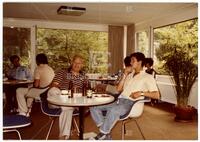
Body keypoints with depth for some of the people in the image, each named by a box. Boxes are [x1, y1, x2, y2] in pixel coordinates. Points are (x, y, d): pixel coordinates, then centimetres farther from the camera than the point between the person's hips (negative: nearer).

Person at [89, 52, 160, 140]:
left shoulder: (148, 77, 4)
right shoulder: (130, 75, 25)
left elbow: (156, 95, -6)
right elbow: (119, 89, 20)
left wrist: (141, 92, -20)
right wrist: (125, 75, 13)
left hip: (130, 103, -8)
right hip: (119, 100, 8)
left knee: (112, 110, -39)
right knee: (94, 107, -8)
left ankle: (102, 135, -20)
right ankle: (106, 134, -16)